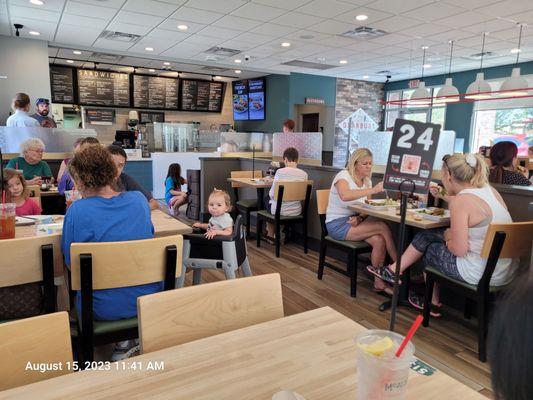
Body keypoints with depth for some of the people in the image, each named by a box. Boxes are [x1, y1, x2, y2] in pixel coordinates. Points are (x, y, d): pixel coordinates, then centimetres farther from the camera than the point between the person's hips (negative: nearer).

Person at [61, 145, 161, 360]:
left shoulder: (77, 211, -17)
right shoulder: (139, 199, -5)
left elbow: (70, 261, -6)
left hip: (104, 308, -3)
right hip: (148, 300, 3)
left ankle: (123, 342, 28)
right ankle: (131, 337, 28)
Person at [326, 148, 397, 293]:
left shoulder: (367, 181, 10)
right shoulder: (343, 176, -13)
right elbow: (345, 196, -36)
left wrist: (359, 217, -14)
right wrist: (373, 190, -39)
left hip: (354, 221, 6)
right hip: (337, 224, -6)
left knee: (379, 240, -23)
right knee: (383, 227, -22)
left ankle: (379, 281, -10)